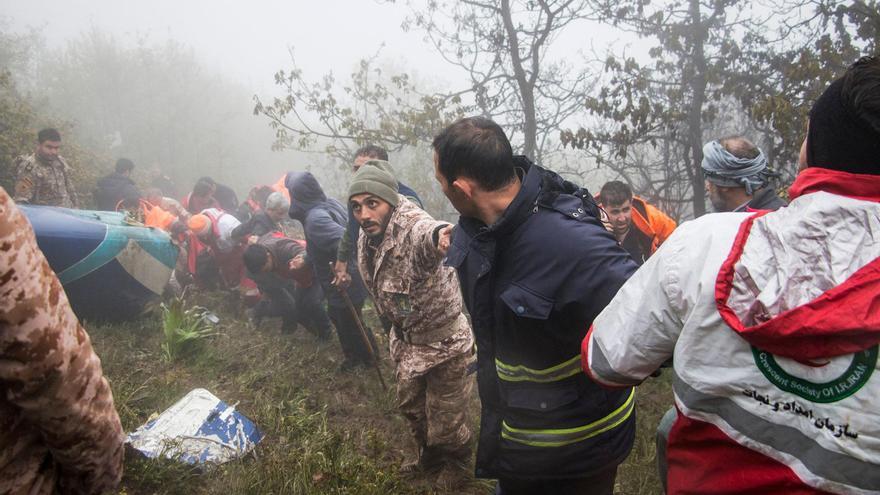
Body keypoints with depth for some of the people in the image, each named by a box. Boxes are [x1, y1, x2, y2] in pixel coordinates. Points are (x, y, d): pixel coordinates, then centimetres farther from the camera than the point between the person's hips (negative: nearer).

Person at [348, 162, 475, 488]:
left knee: (446, 418, 11)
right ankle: (425, 449, 56)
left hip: (443, 342, -7)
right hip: (406, 341, 8)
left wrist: (444, 235, -83)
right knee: (409, 405, 27)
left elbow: (429, 234, -60)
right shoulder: (366, 238, -7)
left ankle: (456, 461, 43)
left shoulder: (413, 228, -33)